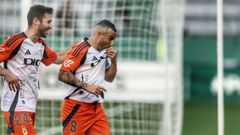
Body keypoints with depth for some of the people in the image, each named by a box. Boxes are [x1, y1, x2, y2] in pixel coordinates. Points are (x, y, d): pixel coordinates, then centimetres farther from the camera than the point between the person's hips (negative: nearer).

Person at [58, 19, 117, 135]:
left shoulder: (104, 52, 14)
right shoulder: (80, 49, -12)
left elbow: (109, 78, 23)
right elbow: (63, 75, -16)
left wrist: (113, 61, 5)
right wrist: (86, 86, -21)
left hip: (96, 107, 7)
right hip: (76, 107, -7)